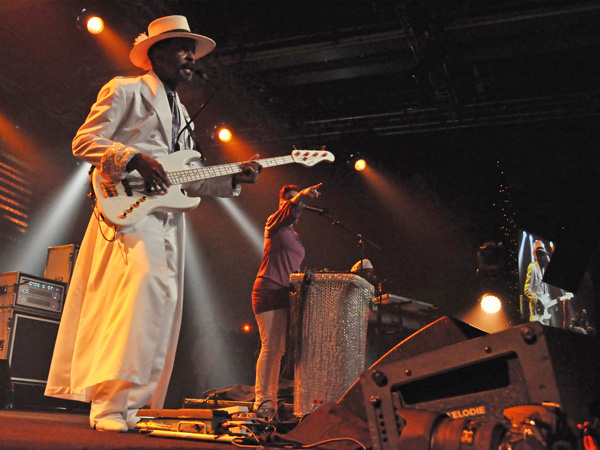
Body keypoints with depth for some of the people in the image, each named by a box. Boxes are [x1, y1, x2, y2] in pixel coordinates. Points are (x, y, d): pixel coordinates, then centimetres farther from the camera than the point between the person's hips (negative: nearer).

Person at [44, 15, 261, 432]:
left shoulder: (181, 114, 30)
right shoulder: (126, 90, 7)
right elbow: (85, 141, -2)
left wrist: (234, 179, 11)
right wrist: (135, 159, -17)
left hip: (169, 220, 8)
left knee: (163, 304, 2)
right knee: (144, 284, -27)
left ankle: (133, 406, 9)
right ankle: (111, 402, -23)